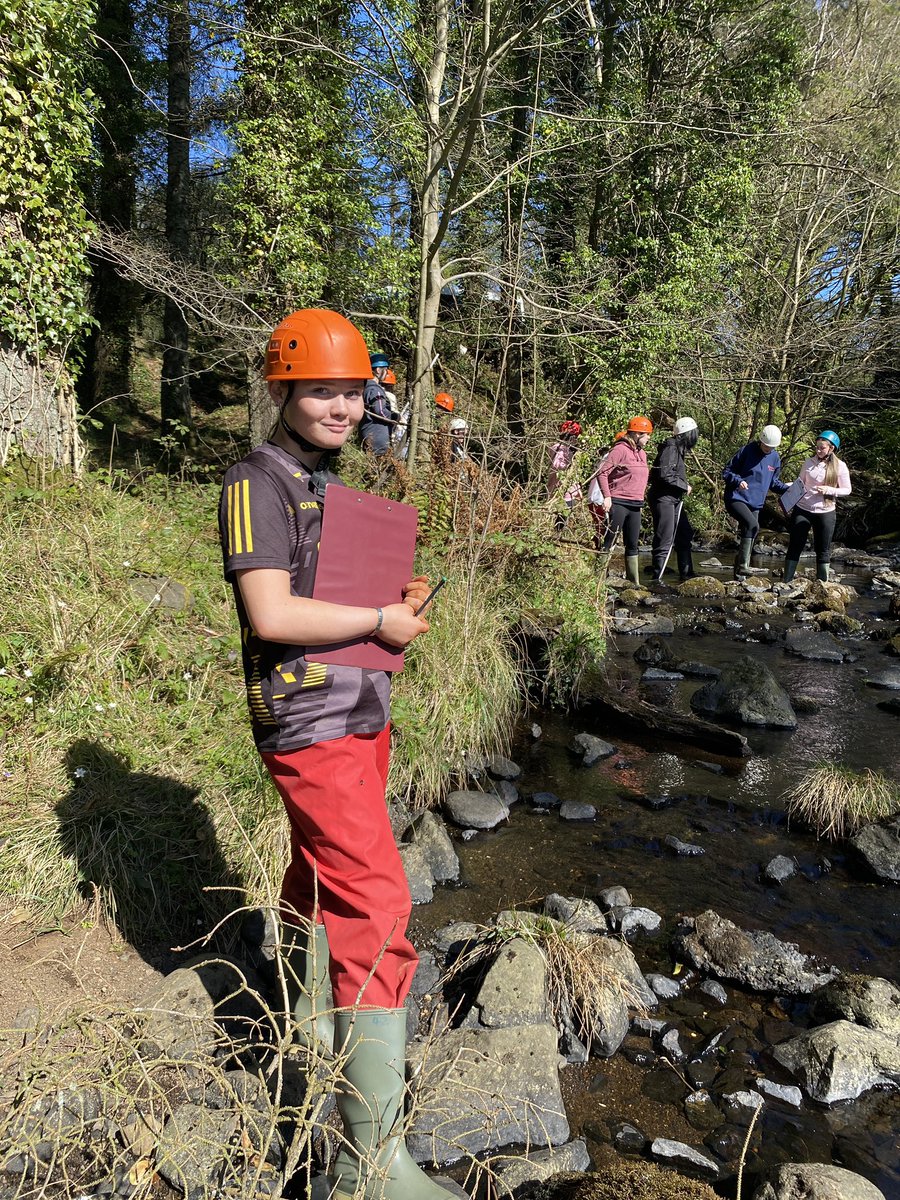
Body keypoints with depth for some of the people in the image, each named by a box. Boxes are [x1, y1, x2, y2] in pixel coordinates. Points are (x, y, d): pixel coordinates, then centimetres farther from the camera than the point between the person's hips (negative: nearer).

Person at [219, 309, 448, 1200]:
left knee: (321, 877, 24)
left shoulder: (327, 481, 16)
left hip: (361, 711, 9)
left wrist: (403, 597, 4)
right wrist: (382, 621, -15)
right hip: (311, 724, -9)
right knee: (376, 912, -11)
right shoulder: (257, 483, -13)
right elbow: (271, 613, -24)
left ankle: (308, 1017, 46)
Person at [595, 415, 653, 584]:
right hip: (618, 504, -8)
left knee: (633, 545, 12)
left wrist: (640, 501, 20)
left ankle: (633, 581, 20)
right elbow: (602, 473, -14)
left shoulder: (642, 454, 17)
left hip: (635, 506, 8)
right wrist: (607, 496, -21)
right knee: (609, 542, -6)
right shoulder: (620, 450, -8)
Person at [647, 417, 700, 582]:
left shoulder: (678, 449, 16)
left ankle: (686, 575, 28)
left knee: (684, 537, 17)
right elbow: (664, 474, -23)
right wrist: (684, 486, -14)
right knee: (665, 541, -9)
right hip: (663, 499, -11)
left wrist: (684, 487, 2)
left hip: (674, 499, 11)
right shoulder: (670, 448, -14)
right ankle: (656, 579, -4)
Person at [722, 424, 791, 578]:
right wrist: (738, 480, -23)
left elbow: (773, 482, 21)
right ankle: (742, 565, -27)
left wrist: (788, 488, 5)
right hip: (736, 499, -7)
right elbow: (727, 472, -5)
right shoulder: (747, 451, -8)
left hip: (756, 503, 7)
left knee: (750, 538, 5)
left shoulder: (775, 458, 10)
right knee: (752, 525, -29)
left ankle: (739, 573, 16)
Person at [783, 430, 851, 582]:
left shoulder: (840, 466, -3)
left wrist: (828, 490, -16)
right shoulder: (809, 462, 1)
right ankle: (786, 582, 10)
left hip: (825, 513, -1)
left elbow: (846, 490, 0)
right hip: (802, 509, 1)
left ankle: (823, 584, 17)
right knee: (794, 547, 4)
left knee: (823, 550, 7)